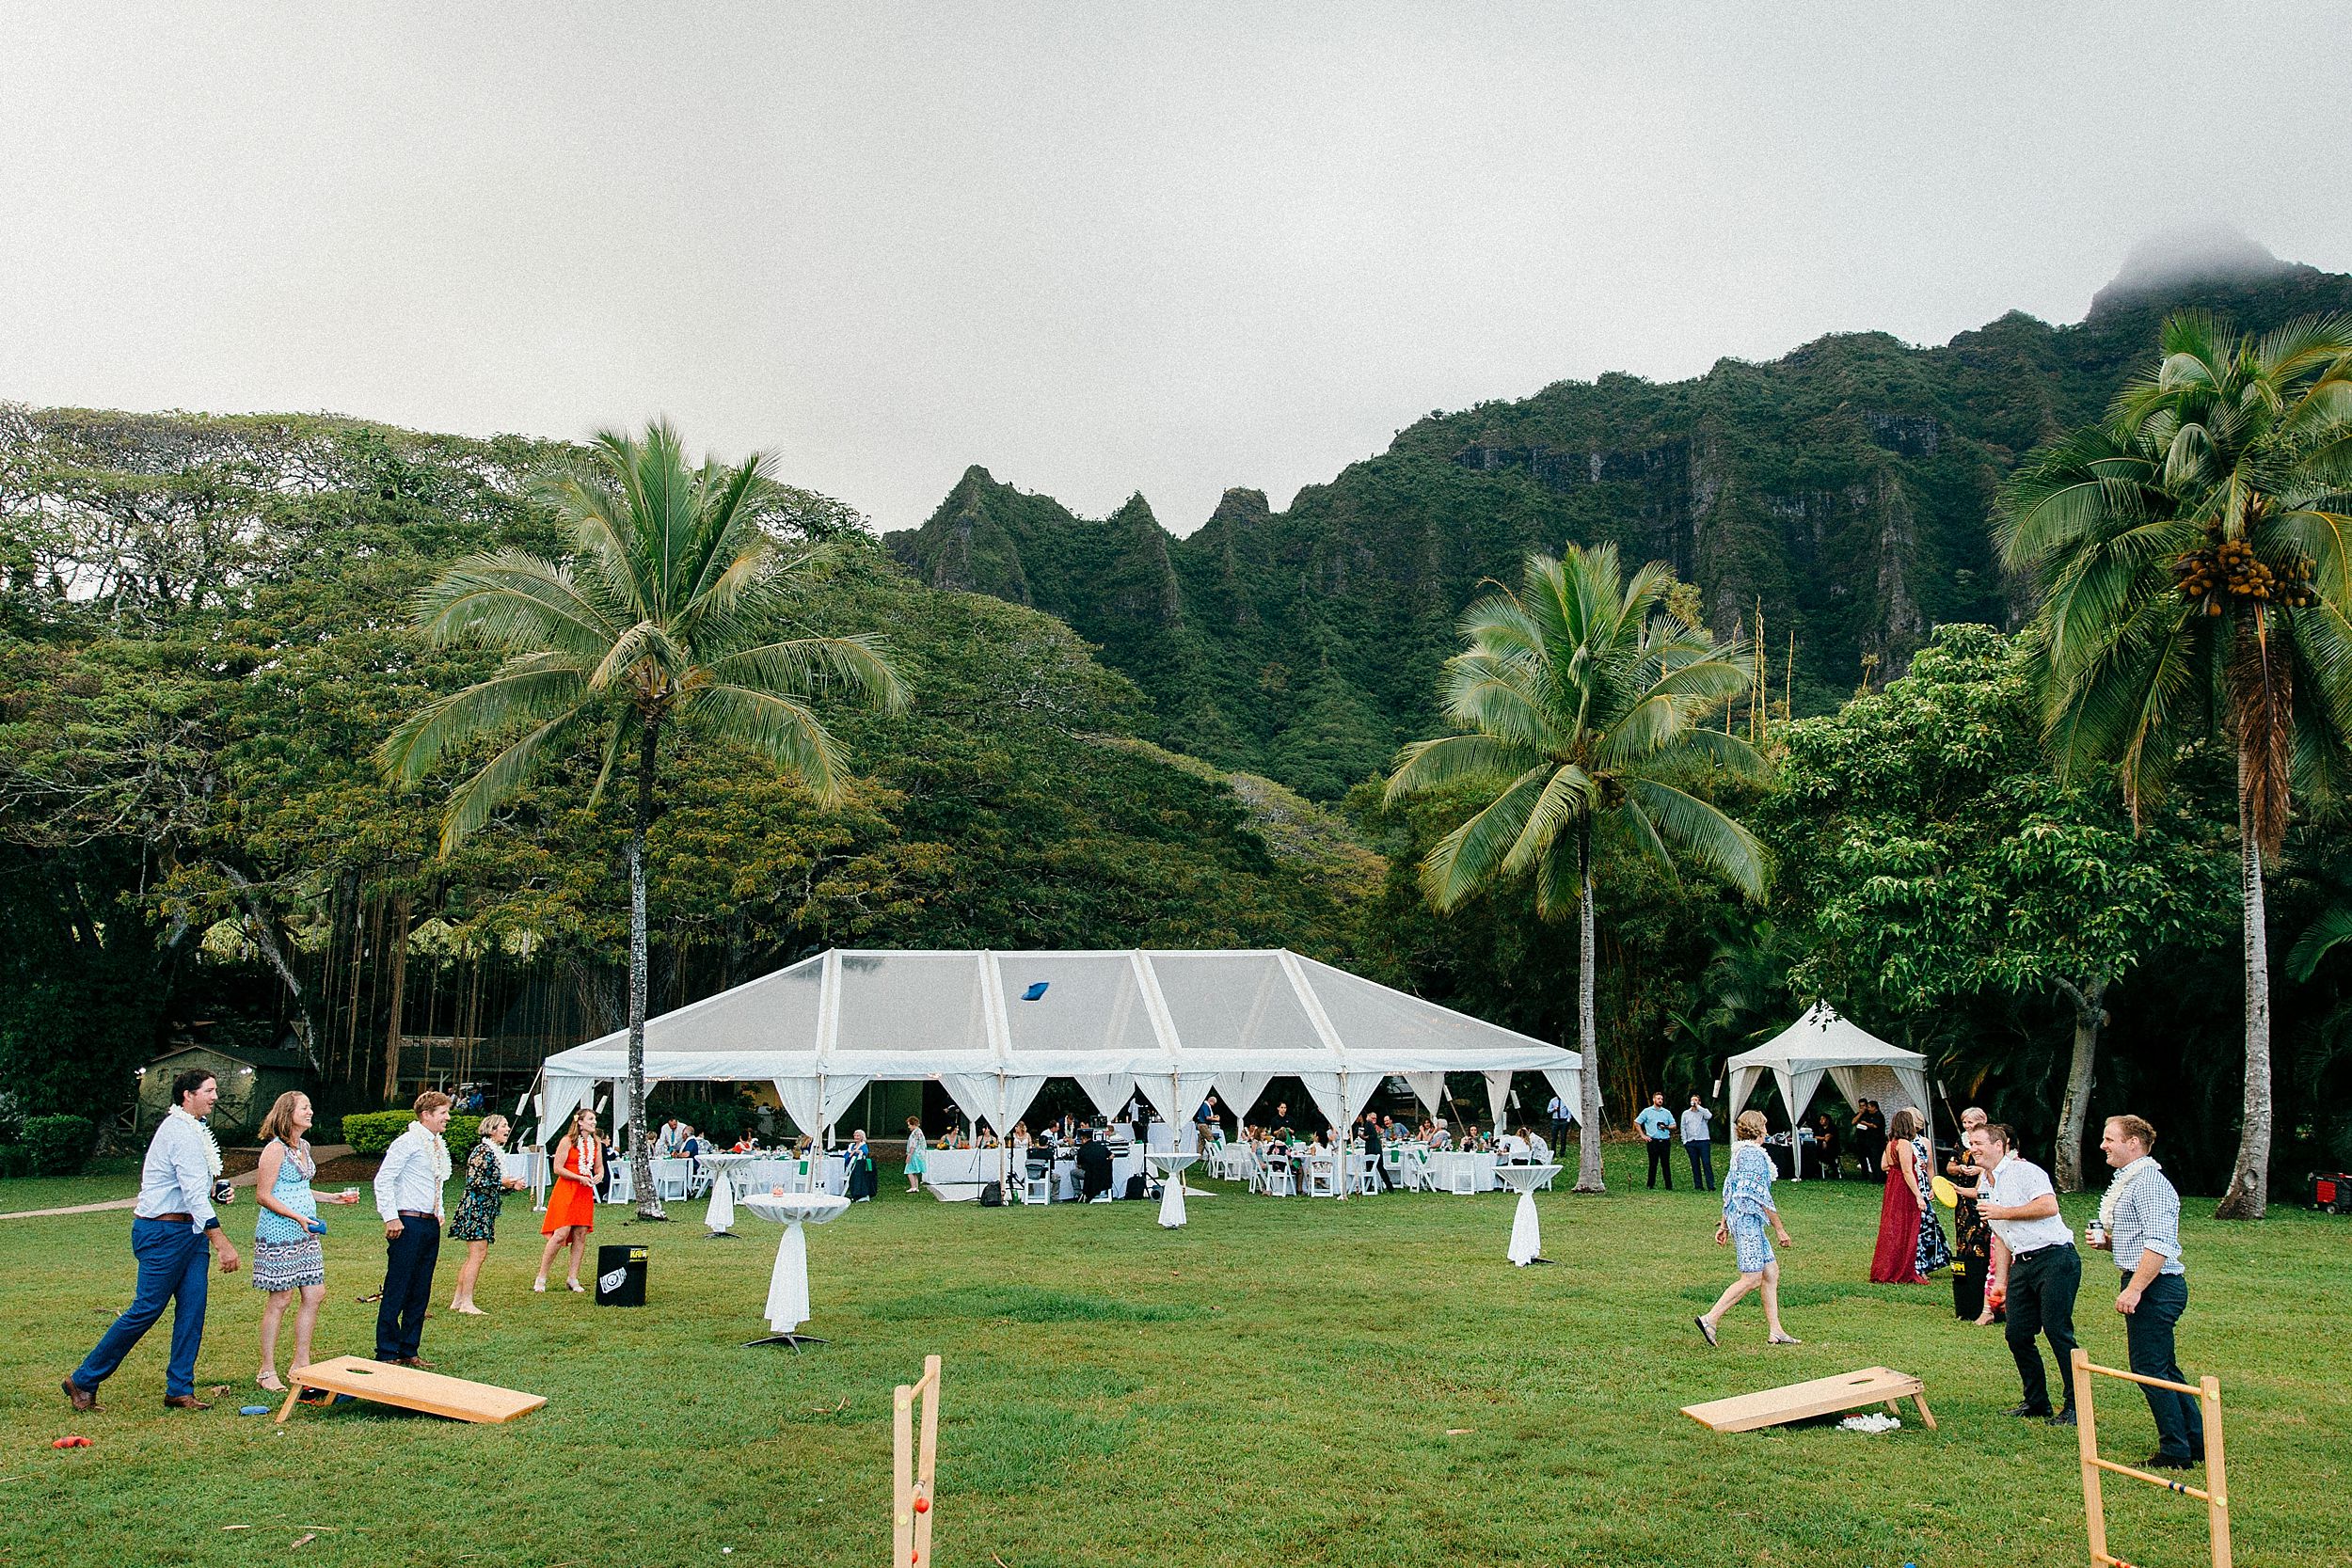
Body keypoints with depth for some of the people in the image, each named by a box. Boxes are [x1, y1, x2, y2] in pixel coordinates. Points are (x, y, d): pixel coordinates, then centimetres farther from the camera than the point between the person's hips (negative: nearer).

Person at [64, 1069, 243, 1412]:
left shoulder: (192, 1129, 15)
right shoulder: (181, 1132, -17)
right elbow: (194, 1194, -24)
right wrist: (220, 1243, -27)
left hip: (189, 1230, 9)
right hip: (164, 1232, -9)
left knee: (192, 1309, 3)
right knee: (147, 1309, -3)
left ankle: (180, 1390, 5)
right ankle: (83, 1381, 12)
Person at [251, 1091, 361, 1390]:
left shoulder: (304, 1147, 13)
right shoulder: (276, 1148, -13)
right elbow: (263, 1196, -15)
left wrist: (334, 1198, 17)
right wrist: (299, 1217, -21)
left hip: (305, 1234, 8)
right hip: (279, 1234, -8)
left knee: (315, 1294, 7)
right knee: (280, 1299, -2)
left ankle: (301, 1363, 18)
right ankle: (267, 1372, 10)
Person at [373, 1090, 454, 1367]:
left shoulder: (440, 1146, 14)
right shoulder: (408, 1142, -11)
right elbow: (383, 1180, -13)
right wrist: (391, 1218, -16)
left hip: (431, 1224, 8)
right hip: (408, 1223, -8)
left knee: (421, 1292, 11)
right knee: (396, 1290, -3)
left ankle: (409, 1351, 19)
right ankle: (386, 1354, 5)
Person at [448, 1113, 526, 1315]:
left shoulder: (496, 1152, 16)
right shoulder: (482, 1151, -13)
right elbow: (473, 1181, -19)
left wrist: (513, 1186, 6)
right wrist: (501, 1183, -20)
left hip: (485, 1209, 10)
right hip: (475, 1207, -10)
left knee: (475, 1255, 12)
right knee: (478, 1253, -10)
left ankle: (458, 1301, 18)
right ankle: (466, 1303, -8)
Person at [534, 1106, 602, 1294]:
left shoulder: (596, 1143, 11)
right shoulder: (567, 1141, -7)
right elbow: (557, 1168, -10)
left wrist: (598, 1176, -3)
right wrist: (580, 1178, -16)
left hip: (585, 1193, 6)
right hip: (566, 1191, -6)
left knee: (580, 1235, 4)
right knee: (561, 1234, -12)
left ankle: (572, 1279, 11)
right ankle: (541, 1279, -2)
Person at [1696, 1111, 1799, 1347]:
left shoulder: (1739, 1153, 16)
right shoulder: (1754, 1154, -13)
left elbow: (1729, 1192, 20)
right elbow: (1762, 1196, -15)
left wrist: (1724, 1225, 23)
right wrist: (1780, 1229, -9)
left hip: (1740, 1219, 10)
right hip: (1748, 1220, -10)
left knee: (1771, 1272, 11)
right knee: (1751, 1279, -10)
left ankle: (1775, 1330, 13)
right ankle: (1710, 1319, -13)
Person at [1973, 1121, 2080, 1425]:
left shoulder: (2023, 1171, -7)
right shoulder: (1986, 1188, 19)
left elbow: (2049, 1205, -22)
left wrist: (2003, 1212, -16)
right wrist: (2000, 1280, 18)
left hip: (2055, 1259, -8)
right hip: (2021, 1265, 9)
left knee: (2057, 1331, -9)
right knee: (2017, 1334, 5)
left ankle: (2076, 1406, 0)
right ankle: (2036, 1401, 19)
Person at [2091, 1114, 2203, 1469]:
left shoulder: (2148, 1181, -15)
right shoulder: (2129, 1180, 18)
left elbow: (2159, 1243, -24)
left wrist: (2134, 1289, -26)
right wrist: (2107, 1242, 10)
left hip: (2154, 1287, -11)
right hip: (2154, 1288, 11)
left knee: (2149, 1368, -6)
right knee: (2164, 1368, 15)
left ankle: (2176, 1453, 0)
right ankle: (2196, 1442, 22)